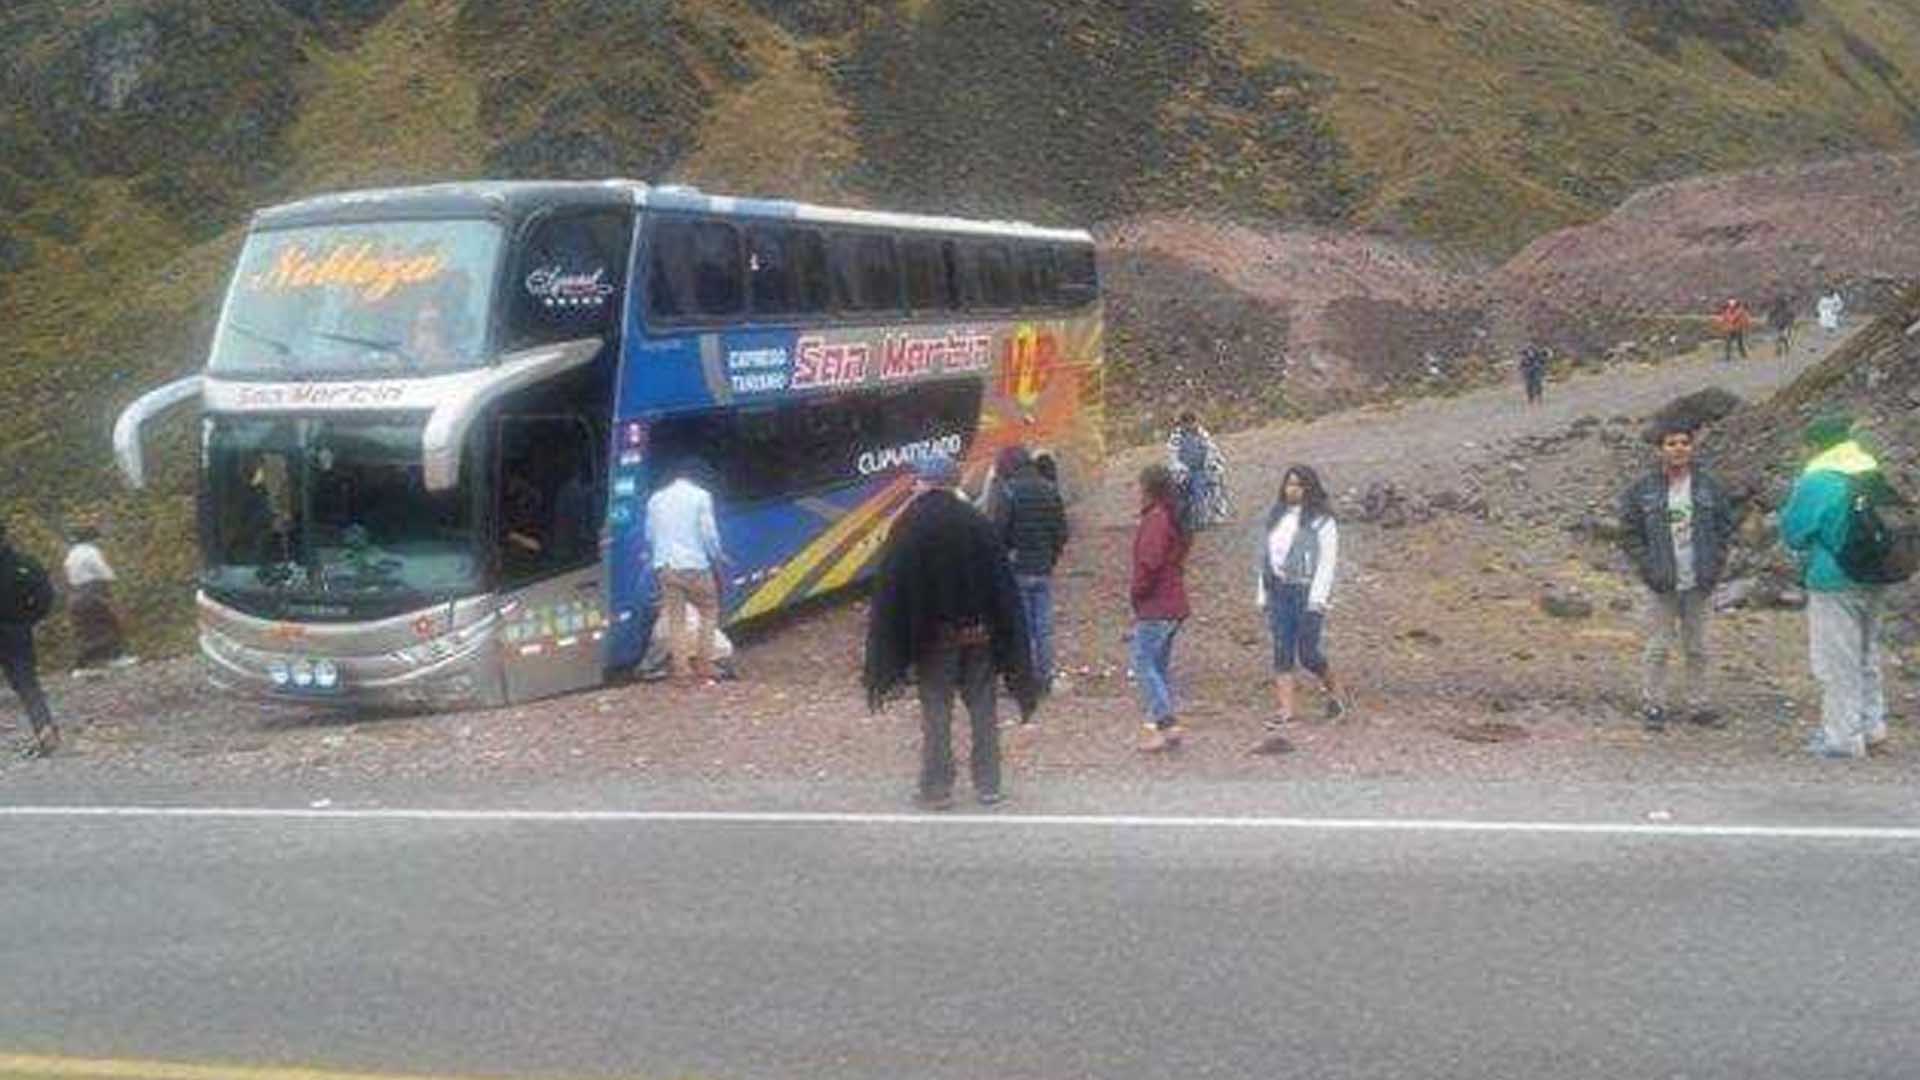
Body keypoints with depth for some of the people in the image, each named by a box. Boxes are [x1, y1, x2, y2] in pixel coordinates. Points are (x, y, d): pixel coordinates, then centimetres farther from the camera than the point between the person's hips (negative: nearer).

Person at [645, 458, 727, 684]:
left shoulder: (656, 499, 11)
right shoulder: (700, 496, -5)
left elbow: (650, 535, 14)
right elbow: (709, 532, -7)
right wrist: (717, 555, 7)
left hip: (665, 566, 4)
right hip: (694, 565, -4)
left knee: (675, 618, 7)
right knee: (708, 613, 10)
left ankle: (681, 669, 5)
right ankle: (705, 666, 6)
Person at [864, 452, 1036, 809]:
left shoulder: (908, 527, -9)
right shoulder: (977, 522, 1)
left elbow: (889, 591, -10)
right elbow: (1004, 586, 1)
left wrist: (883, 662, -5)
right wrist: (1015, 656, 6)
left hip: (934, 636, -3)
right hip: (979, 634, 3)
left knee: (936, 711, 5)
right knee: (982, 707, 10)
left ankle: (937, 789, 7)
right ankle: (988, 786, 14)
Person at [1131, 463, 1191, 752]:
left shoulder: (1155, 519, -16)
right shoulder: (1173, 519, 13)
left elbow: (1149, 563, -22)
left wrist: (1137, 592, -8)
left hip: (1154, 607, -10)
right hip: (1174, 605, 10)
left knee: (1144, 664, -6)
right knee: (1161, 665, 14)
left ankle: (1168, 723, -12)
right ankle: (1156, 722, 18)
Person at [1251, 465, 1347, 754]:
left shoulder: (1321, 521, -7)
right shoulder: (1277, 516, 12)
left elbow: (1327, 562, -10)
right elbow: (1266, 555, 17)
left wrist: (1317, 601, -15)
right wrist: (1262, 593, 13)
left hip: (1307, 592, -5)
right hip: (1279, 592, 6)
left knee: (1308, 655, -1)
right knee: (1282, 657, 2)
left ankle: (1334, 692, 30)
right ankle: (1280, 722, 2)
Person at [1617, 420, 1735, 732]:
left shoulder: (1710, 487, 2)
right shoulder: (1641, 490, -5)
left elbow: (1725, 527, 9)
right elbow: (1630, 531, 0)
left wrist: (1715, 565, 0)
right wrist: (1648, 567, -8)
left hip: (1699, 583, 2)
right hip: (1662, 584, -2)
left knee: (1697, 648, 11)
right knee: (1658, 647, 2)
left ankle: (1698, 705, 20)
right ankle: (1653, 706, 10)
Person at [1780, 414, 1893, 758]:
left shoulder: (1817, 482, -18)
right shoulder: (1874, 475, 4)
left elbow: (1792, 531, -11)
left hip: (1835, 583, -7)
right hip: (1875, 582, 7)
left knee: (1837, 663, 2)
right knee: (1867, 655, 21)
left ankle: (1843, 738, 8)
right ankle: (1872, 725, 31)